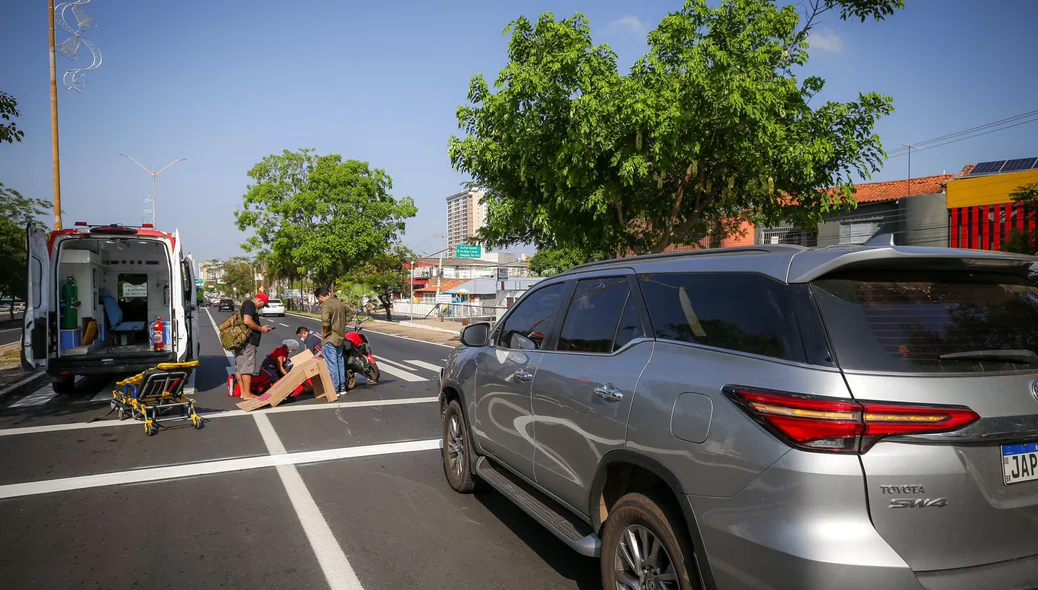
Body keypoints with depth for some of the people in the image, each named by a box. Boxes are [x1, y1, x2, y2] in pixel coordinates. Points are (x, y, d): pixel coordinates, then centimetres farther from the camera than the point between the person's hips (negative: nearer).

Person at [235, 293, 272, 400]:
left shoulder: (248, 305, 21)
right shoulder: (250, 305, -11)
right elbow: (247, 321, -24)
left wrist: (261, 328, 14)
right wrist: (261, 329, -14)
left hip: (241, 341, 11)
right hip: (247, 342, -11)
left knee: (240, 367, 11)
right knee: (248, 367, -7)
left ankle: (243, 392, 18)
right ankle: (247, 394, -5)